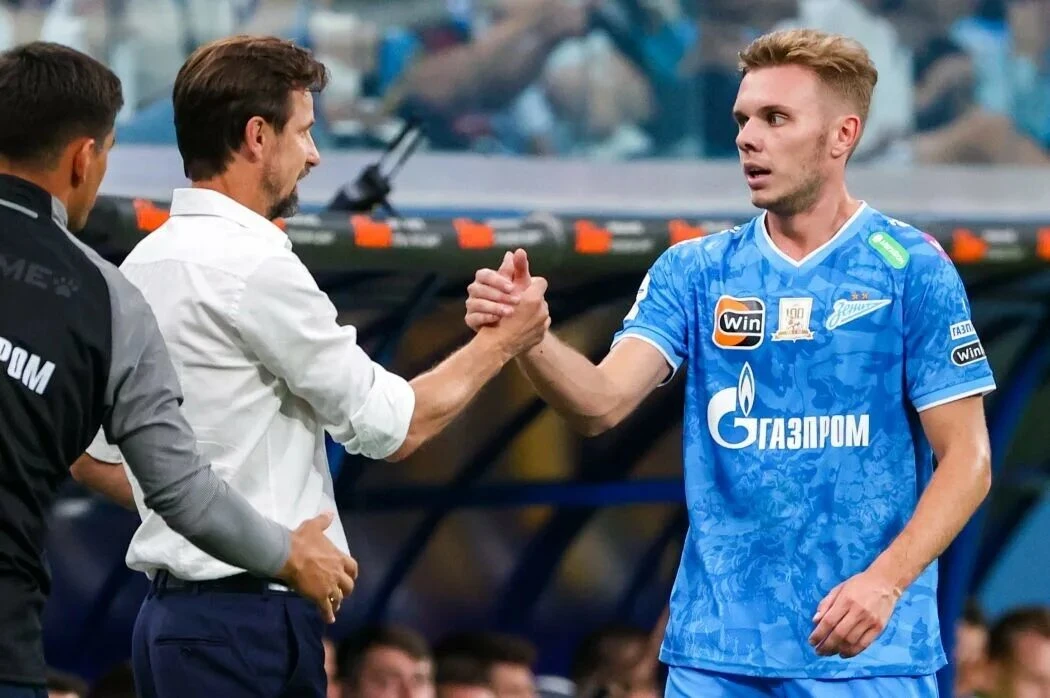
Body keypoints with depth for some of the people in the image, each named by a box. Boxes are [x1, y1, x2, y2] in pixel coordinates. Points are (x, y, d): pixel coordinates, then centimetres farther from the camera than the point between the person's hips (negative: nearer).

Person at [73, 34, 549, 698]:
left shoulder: (144, 264, 14)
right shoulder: (255, 267, -14)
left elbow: (93, 457, 20)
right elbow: (391, 426, -8)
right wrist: (501, 342, 5)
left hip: (172, 611, 9)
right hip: (251, 618, -9)